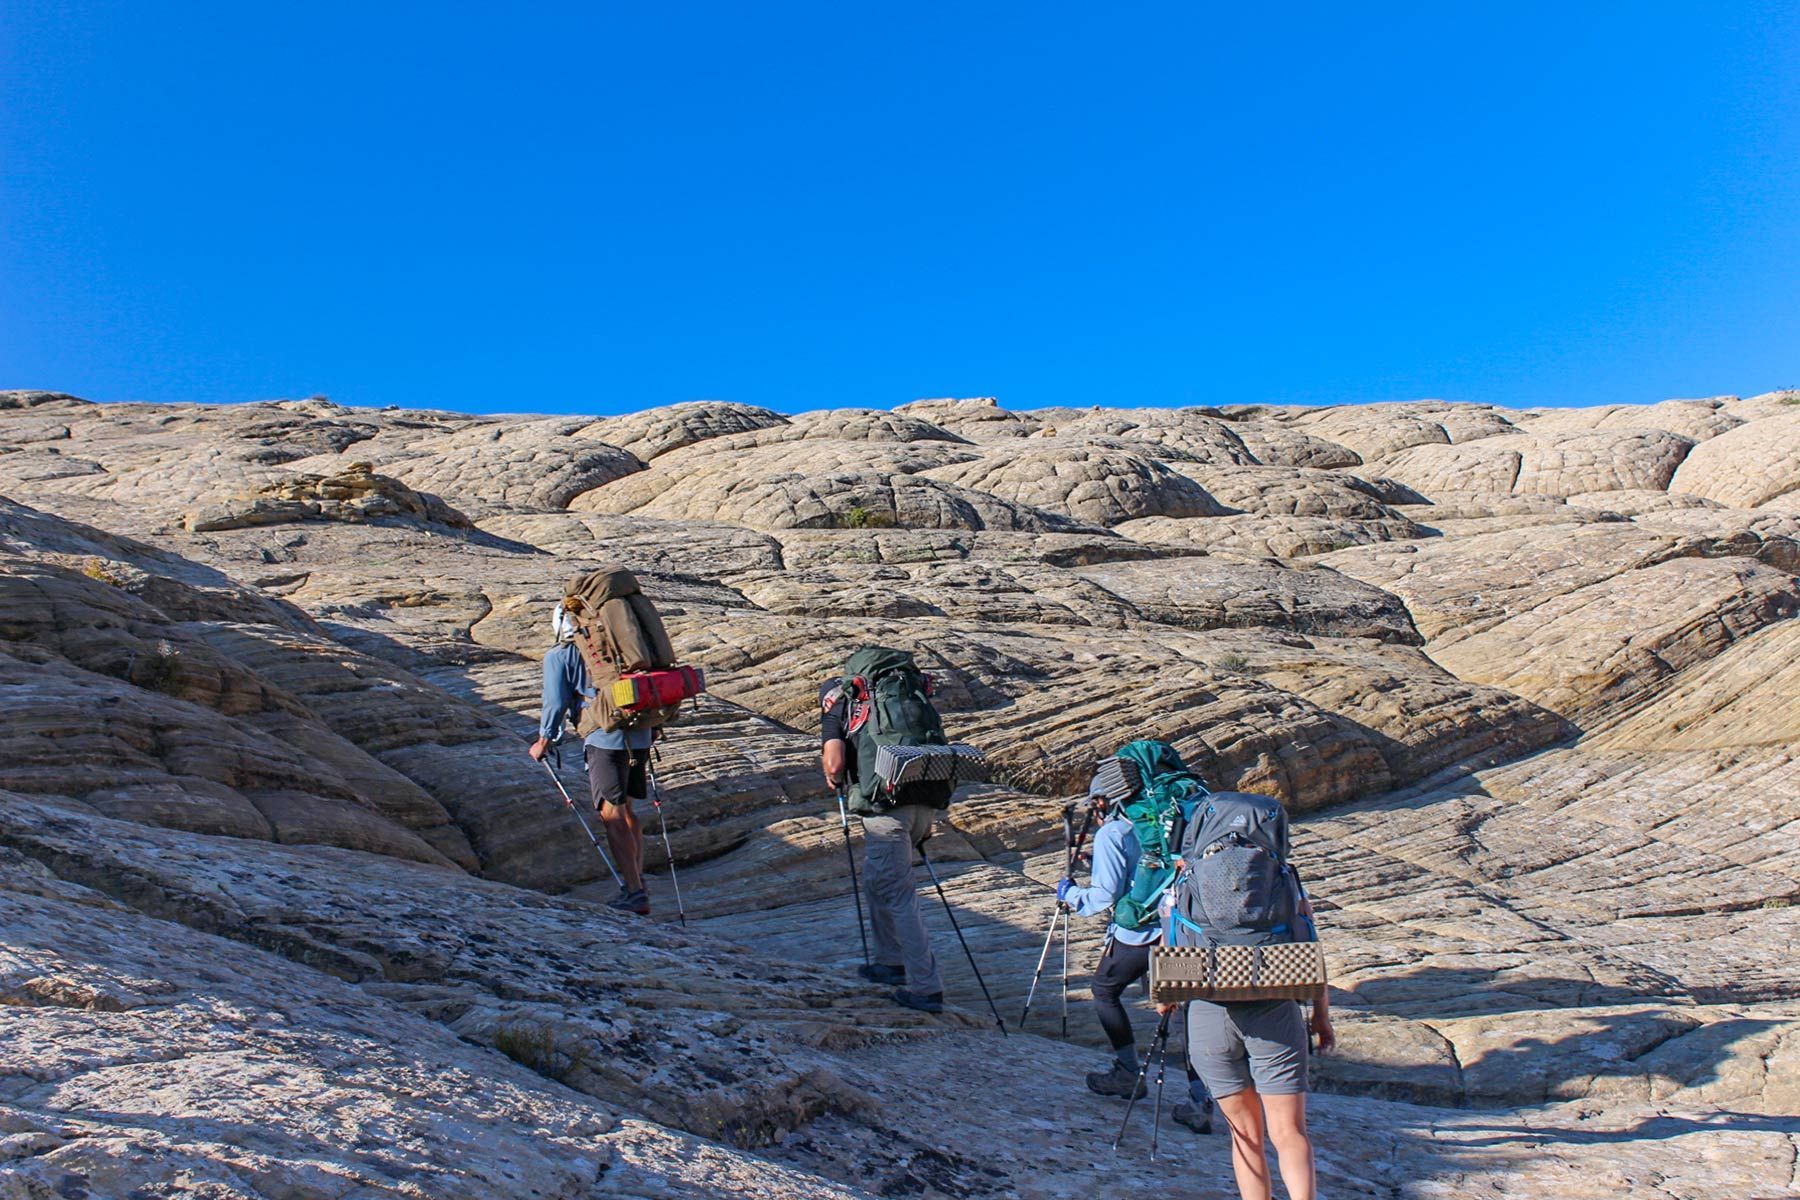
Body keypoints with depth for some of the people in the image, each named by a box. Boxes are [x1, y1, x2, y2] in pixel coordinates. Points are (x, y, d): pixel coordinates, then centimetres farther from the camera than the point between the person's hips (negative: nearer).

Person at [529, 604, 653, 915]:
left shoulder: (558, 656, 5)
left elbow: (556, 702, 0)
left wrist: (545, 740, 12)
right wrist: (650, 726, 27)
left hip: (605, 738, -6)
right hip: (639, 735, 6)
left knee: (612, 816, -5)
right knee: (626, 809, 19)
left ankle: (635, 893, -10)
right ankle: (637, 879, 26)